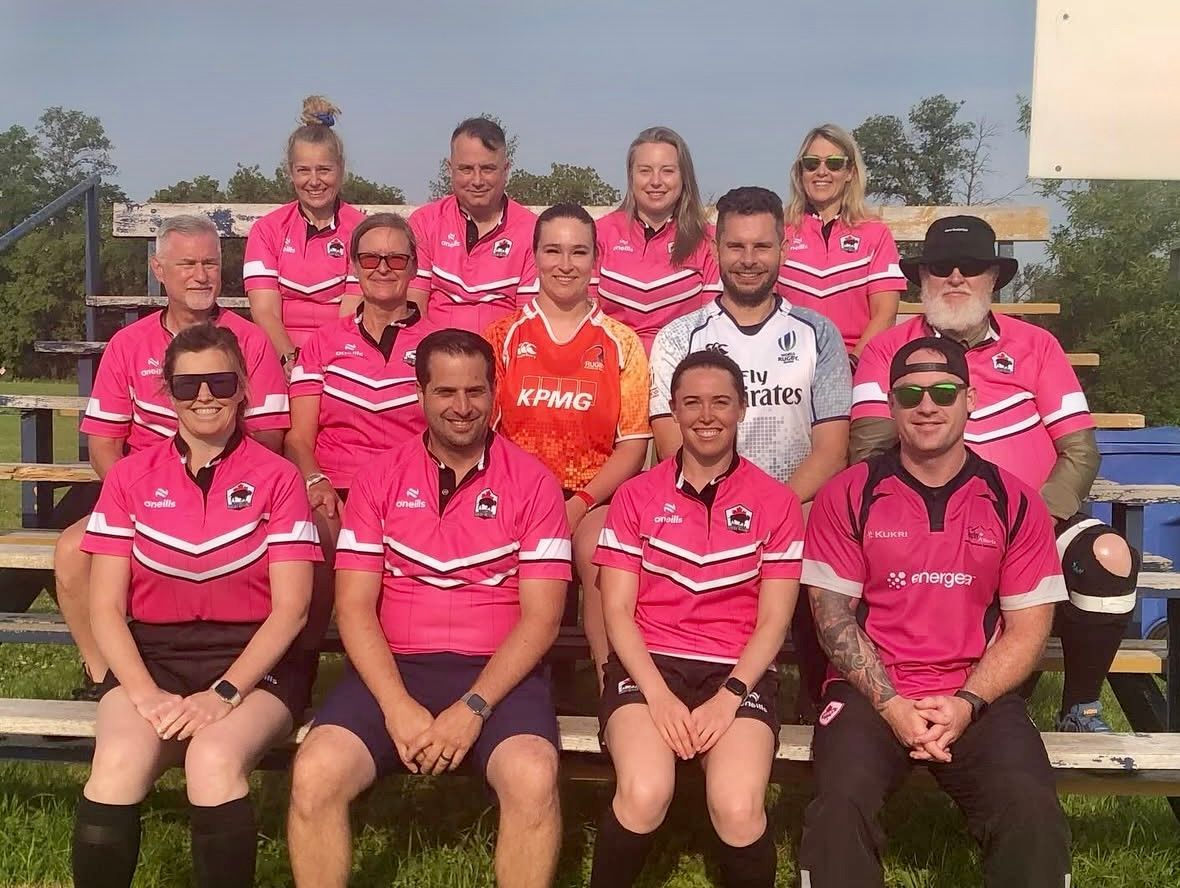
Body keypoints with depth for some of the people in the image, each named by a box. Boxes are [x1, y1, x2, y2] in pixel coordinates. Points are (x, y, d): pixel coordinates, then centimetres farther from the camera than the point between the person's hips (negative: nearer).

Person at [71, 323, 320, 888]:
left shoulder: (277, 478, 0)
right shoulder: (130, 477, 7)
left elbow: (290, 608, -4)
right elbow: (105, 607, 3)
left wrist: (225, 693, -17)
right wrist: (145, 692, -14)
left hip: (253, 659, -2)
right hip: (152, 654, 2)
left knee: (213, 760, -32)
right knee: (118, 764, -29)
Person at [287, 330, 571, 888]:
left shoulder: (531, 483, 2)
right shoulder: (380, 480, 8)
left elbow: (540, 617, -3)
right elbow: (354, 607, 2)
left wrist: (472, 708, -15)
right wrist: (397, 707, -13)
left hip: (498, 673, -1)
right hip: (393, 666, 2)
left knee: (533, 780, -30)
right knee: (315, 775, -23)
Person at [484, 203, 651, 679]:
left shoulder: (621, 344, 9)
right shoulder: (503, 336, 10)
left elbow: (633, 444, 3)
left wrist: (579, 505, -11)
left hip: (595, 499, 0)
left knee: (598, 550, -31)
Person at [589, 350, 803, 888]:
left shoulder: (775, 502, 7)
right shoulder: (636, 496, 8)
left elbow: (773, 620, 3)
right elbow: (617, 610, 2)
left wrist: (728, 696, -13)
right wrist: (658, 694, -13)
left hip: (739, 671, 0)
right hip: (648, 663, 0)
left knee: (738, 809, -28)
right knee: (644, 796, -29)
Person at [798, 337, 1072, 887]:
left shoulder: (1014, 503, 6)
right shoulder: (848, 495, 3)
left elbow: (1027, 627, 5)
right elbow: (833, 615, -1)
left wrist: (968, 702, -11)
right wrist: (892, 705, -12)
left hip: (978, 699, 1)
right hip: (871, 693, -1)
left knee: (1033, 813, -25)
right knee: (842, 802, -29)